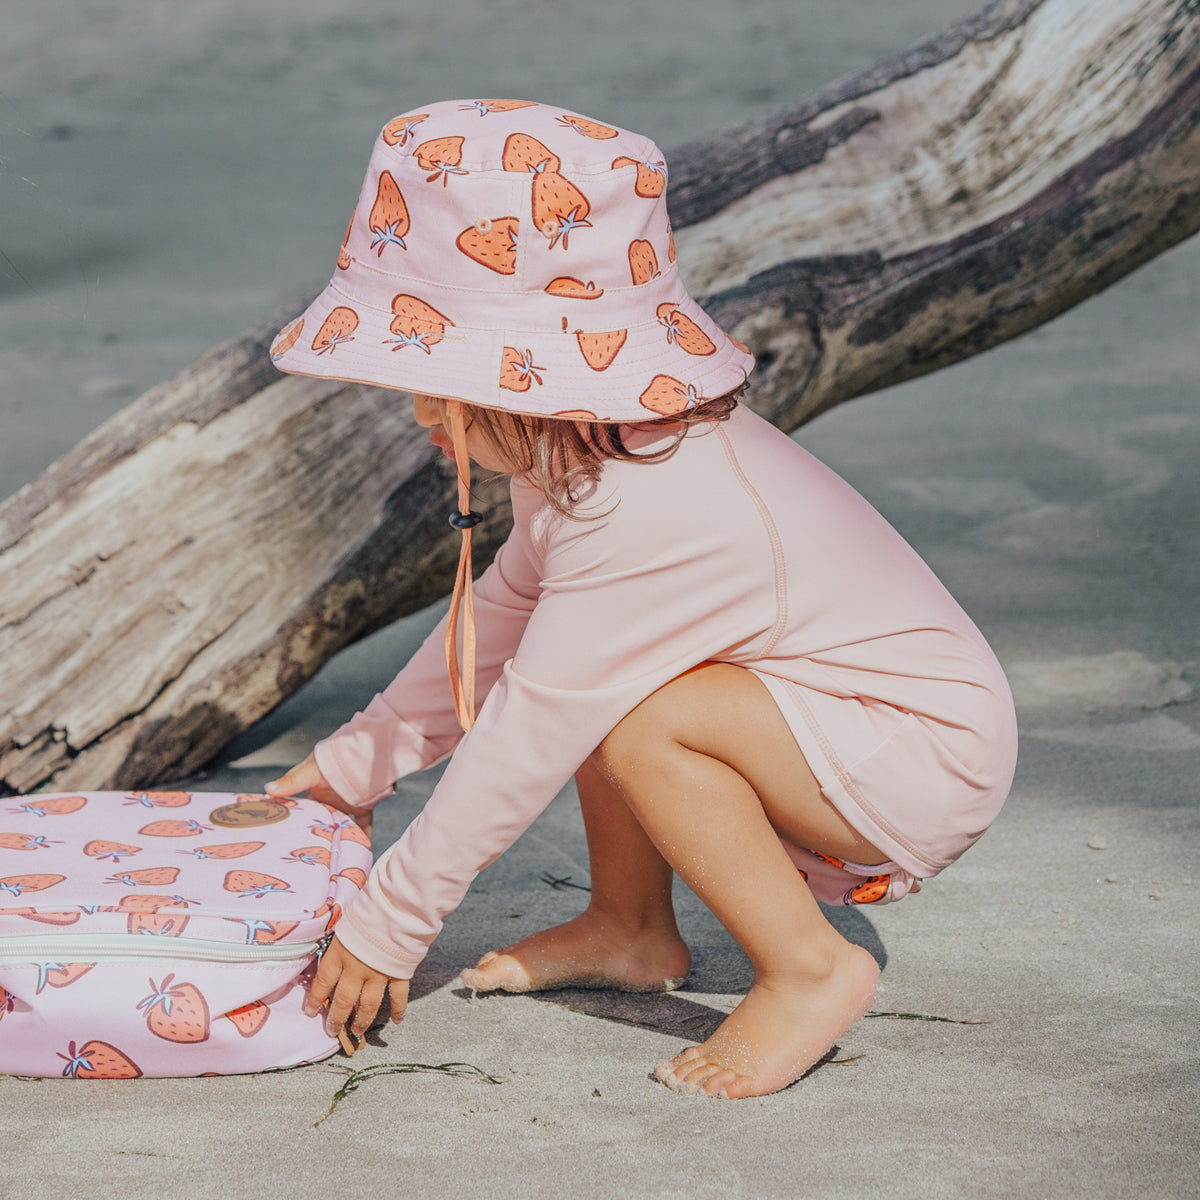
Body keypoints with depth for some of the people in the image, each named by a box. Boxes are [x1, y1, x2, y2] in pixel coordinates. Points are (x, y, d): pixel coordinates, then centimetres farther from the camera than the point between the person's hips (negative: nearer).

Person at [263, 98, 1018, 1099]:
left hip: (929, 761, -10)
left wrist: (389, 925, -18)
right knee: (590, 668, 4)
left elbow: (524, 743, -26)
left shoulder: (648, 516, -30)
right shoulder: (592, 451, 0)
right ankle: (633, 929, 13)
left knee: (635, 719, -28)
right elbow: (501, 615, 15)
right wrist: (358, 760, 19)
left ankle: (810, 973, -15)